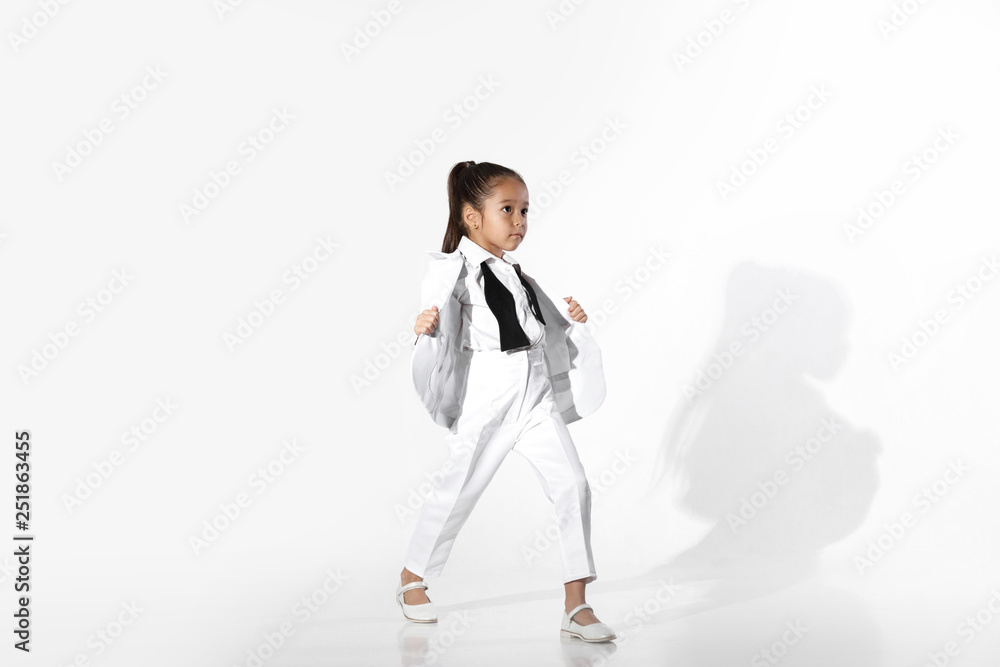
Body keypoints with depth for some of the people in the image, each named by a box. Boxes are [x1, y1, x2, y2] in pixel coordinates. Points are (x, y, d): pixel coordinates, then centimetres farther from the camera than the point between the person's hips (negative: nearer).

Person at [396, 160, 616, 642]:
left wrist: (570, 321, 12)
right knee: (457, 491, 8)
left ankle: (576, 606, 0)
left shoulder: (513, 271, 16)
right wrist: (425, 331, -34)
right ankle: (412, 577, 34)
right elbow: (440, 337, -14)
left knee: (572, 484, -5)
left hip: (535, 396, 6)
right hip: (485, 400, -6)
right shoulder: (453, 272, -8)